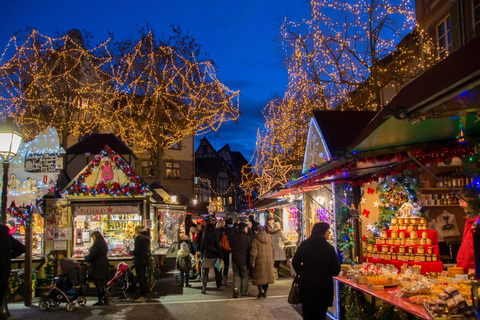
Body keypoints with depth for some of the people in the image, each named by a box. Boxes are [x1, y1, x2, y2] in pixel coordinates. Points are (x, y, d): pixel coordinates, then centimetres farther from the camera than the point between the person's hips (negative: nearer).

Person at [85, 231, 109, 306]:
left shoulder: (97, 244, -15)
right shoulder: (103, 243, 14)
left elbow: (92, 255, -20)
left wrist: (86, 257, 0)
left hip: (97, 266, -9)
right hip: (104, 265, 9)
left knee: (98, 284, -5)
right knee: (103, 283, 14)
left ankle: (101, 300, -4)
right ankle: (104, 299, 19)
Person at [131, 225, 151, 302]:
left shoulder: (138, 238, -14)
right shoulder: (146, 237, 11)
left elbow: (136, 251, -19)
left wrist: (131, 252, -2)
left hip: (139, 260, -8)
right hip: (146, 259, 8)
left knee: (140, 278, -3)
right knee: (143, 277, 14)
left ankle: (142, 296, 1)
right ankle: (144, 294, 20)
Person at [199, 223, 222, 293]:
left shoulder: (203, 237, 0)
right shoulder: (215, 236, -8)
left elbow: (201, 247, 7)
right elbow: (218, 247, -7)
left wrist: (201, 256, 16)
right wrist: (220, 256, -2)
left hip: (206, 256, 1)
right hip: (214, 256, -1)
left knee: (204, 274, 2)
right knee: (217, 272, 14)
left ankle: (204, 288, -6)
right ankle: (218, 286, 23)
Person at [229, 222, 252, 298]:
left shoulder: (233, 237, -1)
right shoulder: (247, 237, -13)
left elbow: (230, 246, 12)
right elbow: (250, 249, -8)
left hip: (235, 259, 3)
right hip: (244, 260, -3)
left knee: (236, 275, 13)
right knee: (244, 276, 11)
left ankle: (236, 288, -9)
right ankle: (244, 292, 20)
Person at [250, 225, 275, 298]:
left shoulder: (255, 240, -8)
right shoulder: (269, 238, 7)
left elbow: (253, 252, -11)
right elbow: (273, 250, 11)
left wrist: (252, 262, -4)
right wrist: (272, 261, 18)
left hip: (260, 261, -4)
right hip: (269, 261, 4)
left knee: (259, 277, 8)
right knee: (267, 276, 12)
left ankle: (261, 290, -8)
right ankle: (264, 292, 15)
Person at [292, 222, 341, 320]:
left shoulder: (304, 245, -4)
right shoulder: (329, 248, -12)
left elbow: (295, 263, 1)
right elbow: (335, 271, -9)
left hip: (306, 284, 2)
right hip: (323, 286, -2)